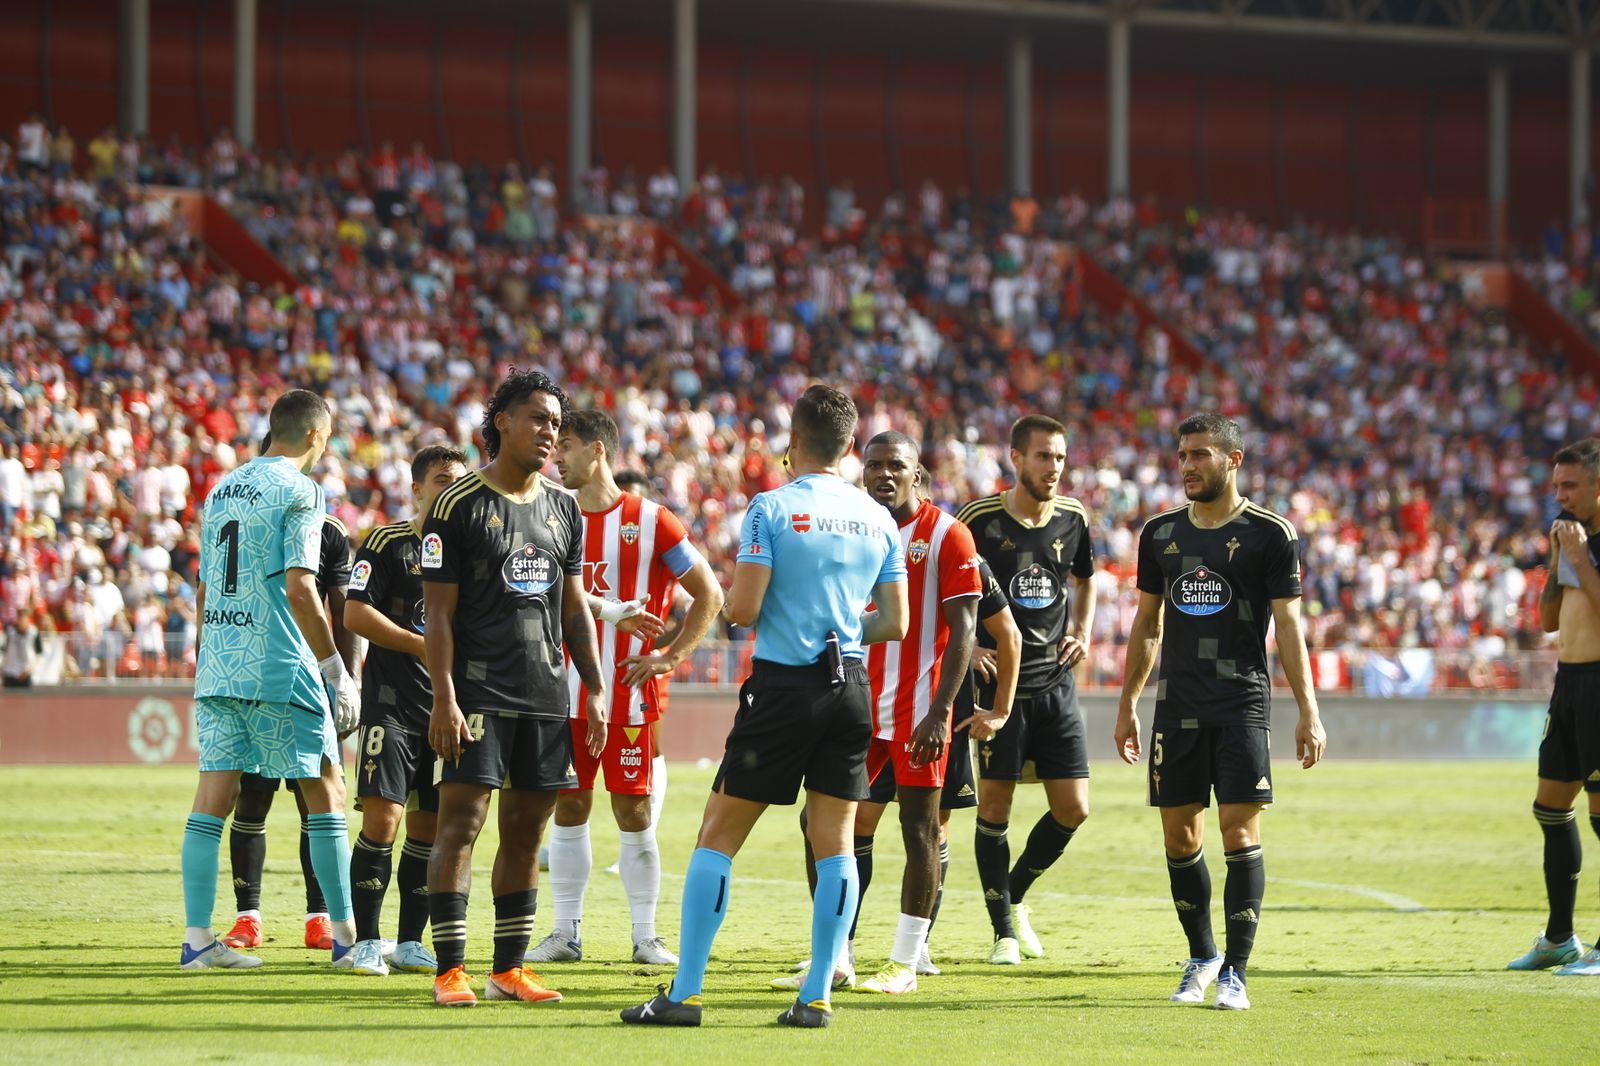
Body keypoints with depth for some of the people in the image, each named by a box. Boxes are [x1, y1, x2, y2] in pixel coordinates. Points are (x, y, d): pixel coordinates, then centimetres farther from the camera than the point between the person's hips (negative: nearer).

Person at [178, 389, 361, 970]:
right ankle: (346, 937, 6)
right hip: (278, 667, -7)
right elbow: (299, 589, -15)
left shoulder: (221, 490, 15)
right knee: (325, 792, 3)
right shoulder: (299, 490, -8)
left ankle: (197, 938, 0)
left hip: (217, 665, 7)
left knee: (213, 797, 4)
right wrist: (334, 666, -9)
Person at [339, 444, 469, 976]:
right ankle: (367, 942, -7)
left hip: (448, 706, 5)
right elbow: (355, 615, -10)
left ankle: (410, 942, 13)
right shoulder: (387, 543, -2)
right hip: (391, 700, -5)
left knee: (428, 826, 6)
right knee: (382, 817, -12)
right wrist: (421, 645, -14)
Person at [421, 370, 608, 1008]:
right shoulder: (458, 505, -4)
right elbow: (439, 613, -7)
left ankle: (509, 969, 12)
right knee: (460, 824, -9)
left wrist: (595, 690, 12)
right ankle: (450, 971, -8)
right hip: (477, 692, -6)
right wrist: (444, 700, -14)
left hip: (545, 695, 6)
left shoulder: (563, 510, 14)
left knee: (525, 832, 7)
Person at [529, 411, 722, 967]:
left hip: (630, 693, -3)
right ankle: (566, 932, 12)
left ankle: (646, 936, 6)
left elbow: (709, 594, 1)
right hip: (567, 690, 4)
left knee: (633, 811, 0)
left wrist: (670, 656, -6)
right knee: (569, 808, 5)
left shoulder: (650, 521, -4)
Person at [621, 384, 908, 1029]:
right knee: (835, 841, 8)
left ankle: (684, 994, 0)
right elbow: (895, 623, 10)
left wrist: (732, 600, 9)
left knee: (717, 836, 2)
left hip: (784, 685, -4)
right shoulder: (877, 519, 6)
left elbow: (741, 610, -14)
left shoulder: (771, 510, -9)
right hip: (851, 685, 4)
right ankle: (817, 996, 5)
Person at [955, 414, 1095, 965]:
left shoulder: (1072, 518, 4)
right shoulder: (980, 519, -8)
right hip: (997, 678, -4)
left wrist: (1081, 632, 7)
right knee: (995, 806, -2)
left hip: (1055, 684, 4)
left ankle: (1014, 895, 24)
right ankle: (1003, 929, 11)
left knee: (1073, 810, 0)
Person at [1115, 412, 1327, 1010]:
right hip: (1177, 706, 4)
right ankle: (1201, 957, 23)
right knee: (1179, 834, 6)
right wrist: (1128, 704, 17)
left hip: (1242, 704, -4)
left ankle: (1235, 972, -5)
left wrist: (1308, 710, -9)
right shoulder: (1160, 533, 10)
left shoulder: (1269, 534, -3)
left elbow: (1288, 626, -4)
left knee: (1240, 832, -9)